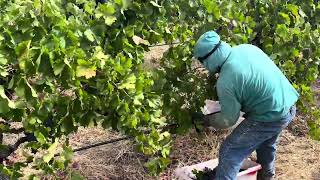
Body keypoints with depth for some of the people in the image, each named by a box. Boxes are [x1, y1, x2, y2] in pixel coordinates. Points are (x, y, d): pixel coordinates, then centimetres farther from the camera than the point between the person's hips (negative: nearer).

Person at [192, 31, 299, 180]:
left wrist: (207, 120, 6)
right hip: (289, 105, 9)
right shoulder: (247, 47, -4)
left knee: (229, 152, 2)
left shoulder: (226, 81, -24)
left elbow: (229, 120, -11)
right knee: (266, 143, 34)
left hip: (270, 118, -9)